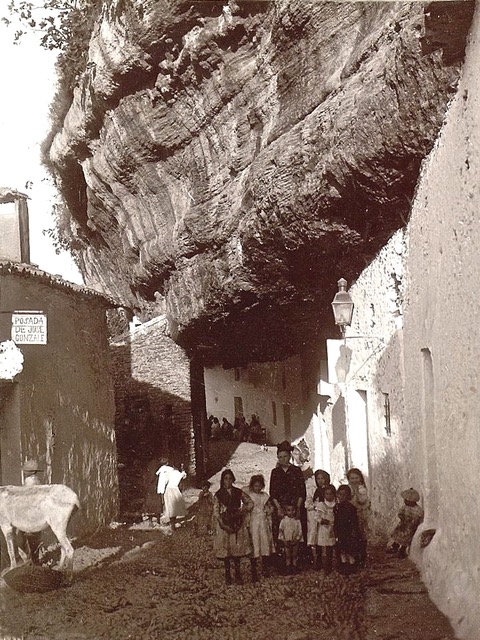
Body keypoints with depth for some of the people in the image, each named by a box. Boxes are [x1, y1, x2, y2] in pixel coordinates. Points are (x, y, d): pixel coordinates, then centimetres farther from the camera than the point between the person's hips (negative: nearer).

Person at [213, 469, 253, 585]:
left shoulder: (239, 492, 6)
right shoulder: (218, 495, 1)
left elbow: (250, 503, 13)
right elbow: (216, 512, -3)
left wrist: (242, 511, -2)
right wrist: (223, 525, -13)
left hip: (237, 525, 1)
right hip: (224, 525, -1)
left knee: (237, 549, 0)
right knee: (225, 550, -1)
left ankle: (237, 575, 7)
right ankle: (227, 576, 6)